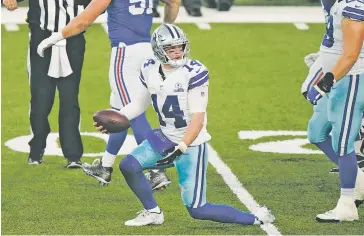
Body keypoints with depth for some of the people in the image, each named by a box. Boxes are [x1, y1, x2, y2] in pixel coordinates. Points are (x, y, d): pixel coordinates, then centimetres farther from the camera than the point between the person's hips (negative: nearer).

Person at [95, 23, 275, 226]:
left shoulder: (194, 72, -19)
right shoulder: (150, 70, 0)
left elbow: (198, 118, -20)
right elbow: (141, 103, 18)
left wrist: (180, 149, -28)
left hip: (191, 143, -6)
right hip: (165, 139, 6)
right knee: (128, 165, -10)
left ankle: (256, 218, 6)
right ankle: (153, 213, 14)